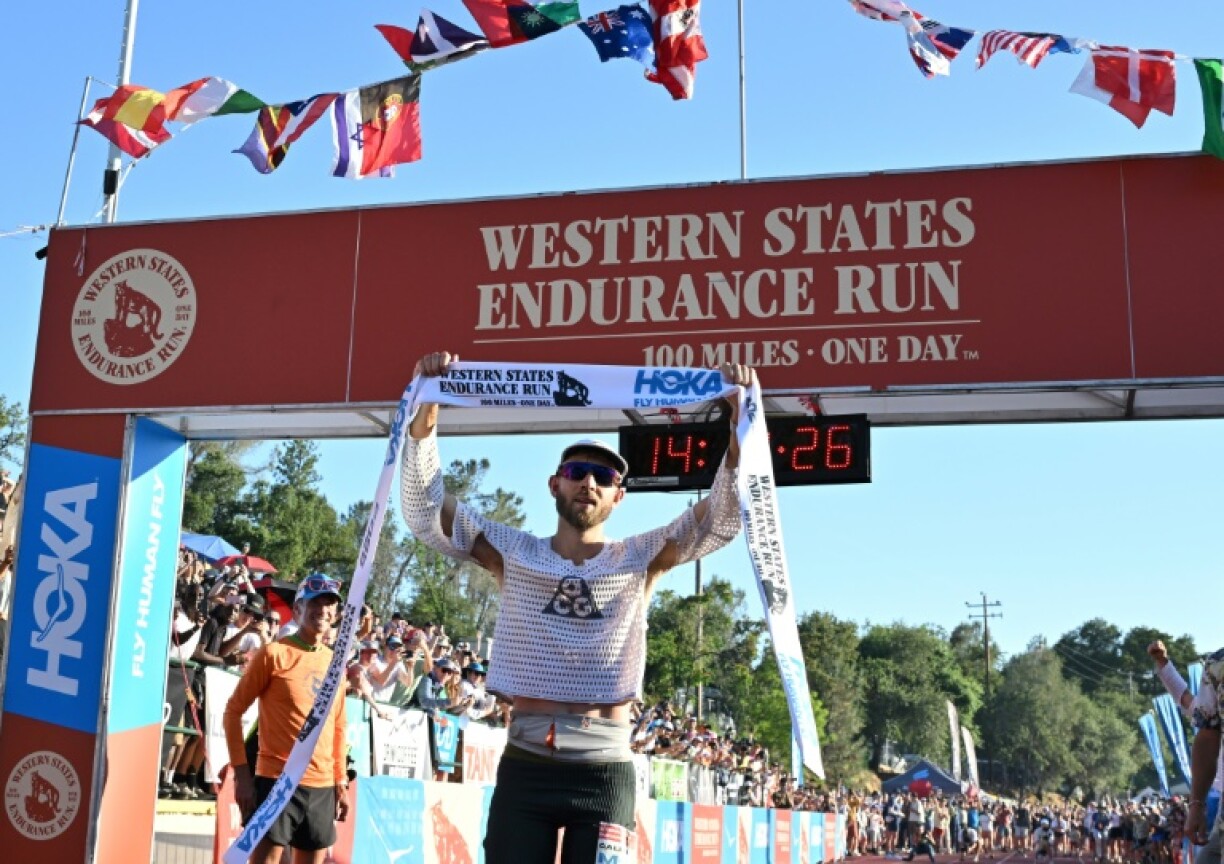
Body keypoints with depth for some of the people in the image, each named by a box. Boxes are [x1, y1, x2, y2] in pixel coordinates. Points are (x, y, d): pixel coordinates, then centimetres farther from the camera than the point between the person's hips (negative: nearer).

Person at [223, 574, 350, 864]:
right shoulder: (274, 653, -5)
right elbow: (233, 711, -4)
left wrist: (340, 781, 13)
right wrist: (242, 773, -10)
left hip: (322, 786, 6)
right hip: (276, 781, -5)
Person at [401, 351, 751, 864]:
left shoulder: (640, 560, 7)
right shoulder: (513, 554, 8)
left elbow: (723, 518, -3)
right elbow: (424, 512, 0)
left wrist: (739, 419, -14)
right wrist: (427, 412, -11)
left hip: (605, 769, 0)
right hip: (525, 765, 1)